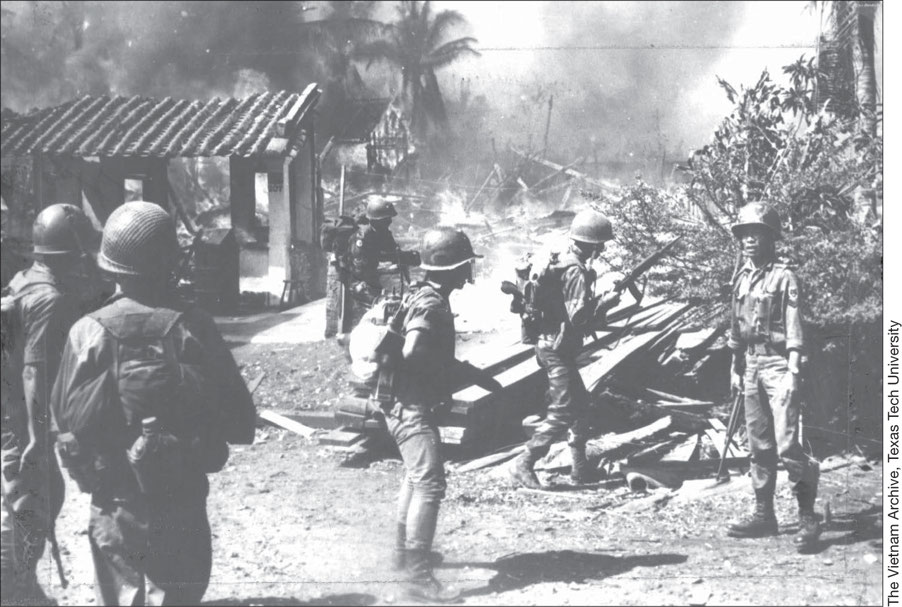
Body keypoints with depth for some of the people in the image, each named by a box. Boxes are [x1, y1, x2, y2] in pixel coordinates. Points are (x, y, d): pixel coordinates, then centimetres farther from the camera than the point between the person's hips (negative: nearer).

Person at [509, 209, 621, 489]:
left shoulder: (560, 262, 10)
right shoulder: (576, 273, -20)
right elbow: (579, 317, -25)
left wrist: (598, 300, 11)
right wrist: (605, 302, -13)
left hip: (549, 344, 10)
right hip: (558, 350, -10)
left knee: (579, 403, 18)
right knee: (562, 412, -7)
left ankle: (580, 467, 25)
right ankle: (523, 465, -6)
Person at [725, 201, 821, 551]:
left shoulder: (784, 278, -9)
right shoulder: (742, 278, 12)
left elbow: (794, 330, -13)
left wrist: (793, 373, -19)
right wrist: (736, 368, 17)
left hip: (778, 365, -7)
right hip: (751, 365, 7)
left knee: (786, 445, -11)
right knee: (759, 445, 11)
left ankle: (808, 517, 0)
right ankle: (764, 515, 18)